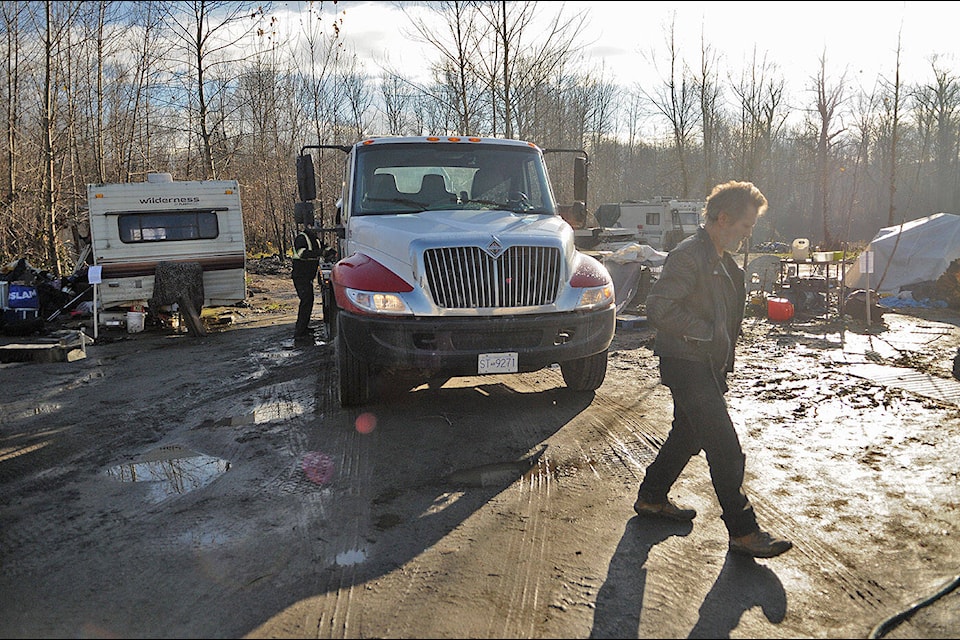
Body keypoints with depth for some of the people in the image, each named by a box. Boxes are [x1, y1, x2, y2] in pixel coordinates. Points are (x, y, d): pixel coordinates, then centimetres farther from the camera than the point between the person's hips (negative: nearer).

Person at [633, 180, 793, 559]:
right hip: (687, 366, -10)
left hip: (706, 365, 10)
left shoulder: (721, 259, 14)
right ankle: (743, 532, 1)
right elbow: (659, 307, -26)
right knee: (725, 449, -8)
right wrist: (707, 333, -20)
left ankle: (651, 498, 35)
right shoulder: (688, 255, -18)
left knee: (687, 436, 20)